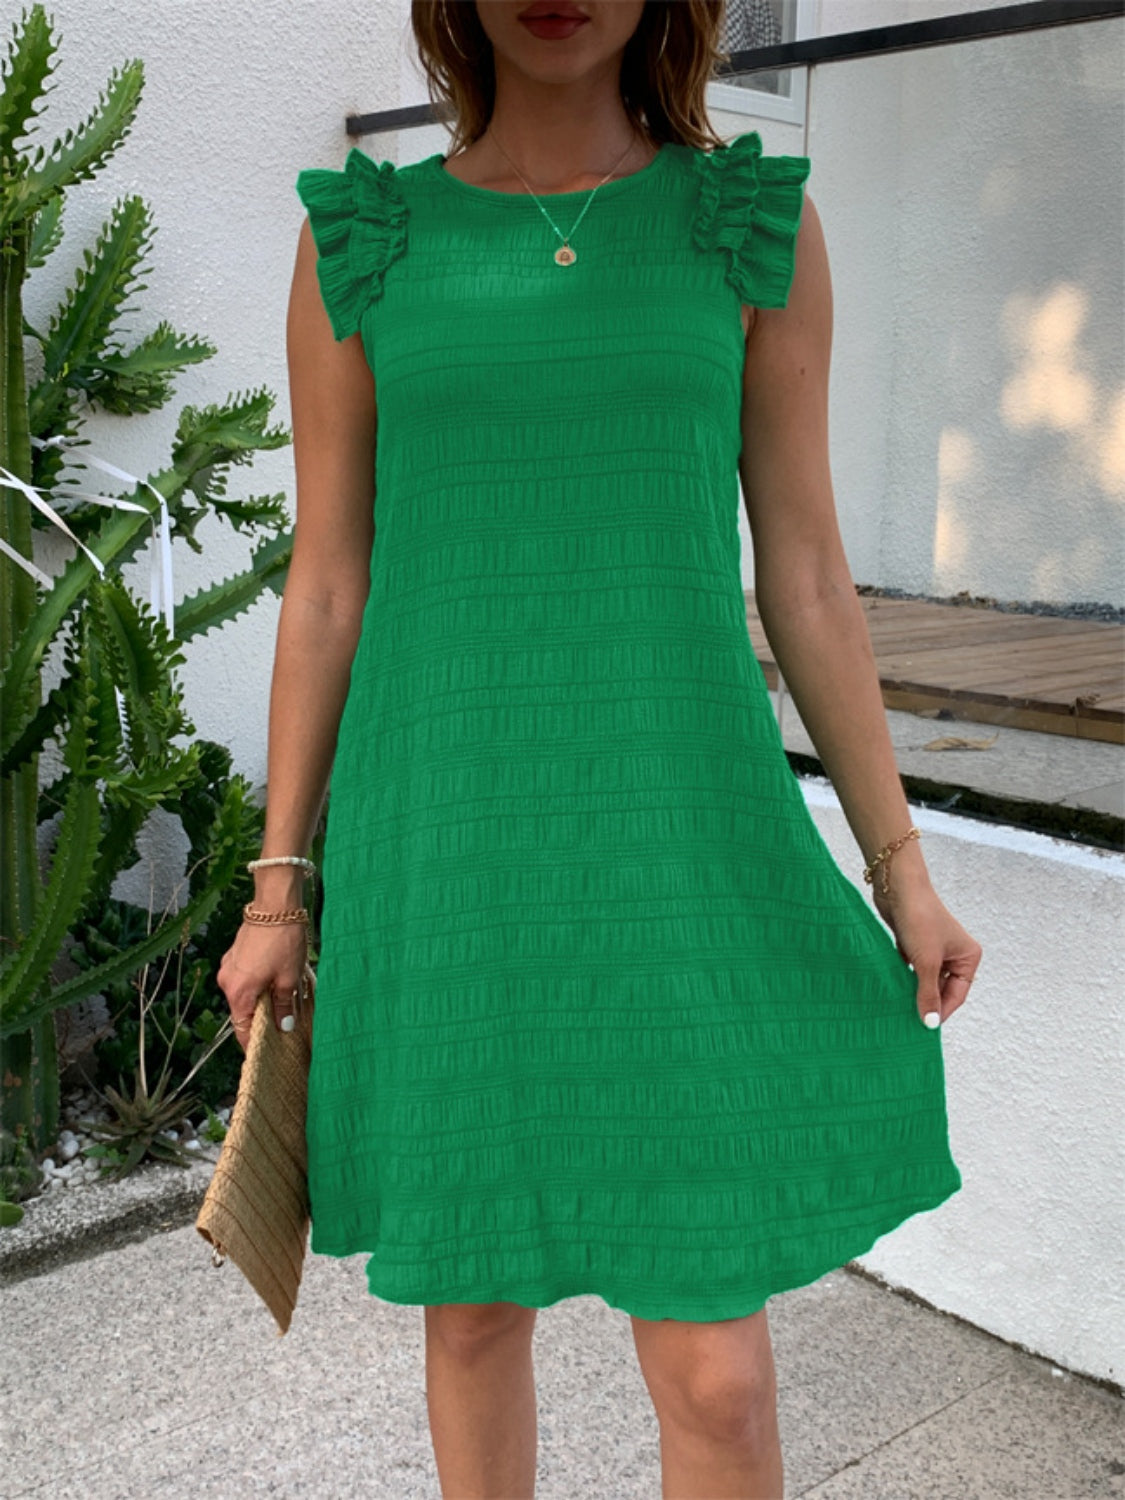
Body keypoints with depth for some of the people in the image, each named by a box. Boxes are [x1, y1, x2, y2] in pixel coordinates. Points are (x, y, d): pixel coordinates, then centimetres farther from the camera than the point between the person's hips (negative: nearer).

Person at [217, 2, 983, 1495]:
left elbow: (804, 572, 4)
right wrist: (281, 892, 4)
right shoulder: (361, 245, 4)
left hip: (670, 828, 0)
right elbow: (326, 588, 4)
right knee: (474, 1300, 15)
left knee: (716, 1369, 2)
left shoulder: (759, 227, 3)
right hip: (447, 834, 1)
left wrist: (903, 871, 4)